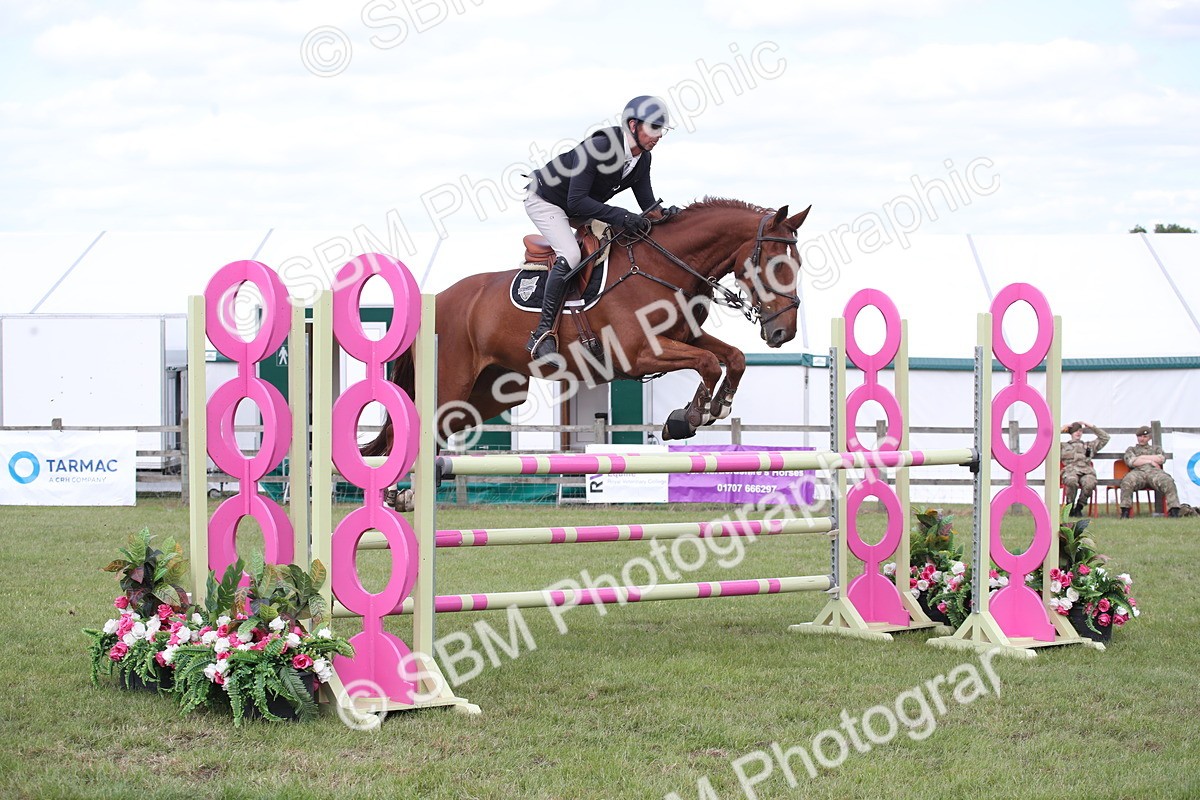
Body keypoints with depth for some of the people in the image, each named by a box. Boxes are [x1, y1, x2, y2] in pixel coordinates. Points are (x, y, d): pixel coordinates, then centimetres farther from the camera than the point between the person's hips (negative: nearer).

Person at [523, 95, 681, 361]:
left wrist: (663, 214, -25)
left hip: (580, 208, 9)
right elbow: (576, 202, -36)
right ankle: (542, 334, -29)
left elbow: (647, 204, -1)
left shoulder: (642, 159, -7)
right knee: (570, 255, -30)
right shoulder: (598, 147, -33)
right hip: (545, 202, -9)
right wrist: (622, 216, -42)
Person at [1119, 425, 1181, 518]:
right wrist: (1151, 461, 3)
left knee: (1168, 482, -35)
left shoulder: (1156, 448, 33)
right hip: (1138, 472, -1)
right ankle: (1125, 512, -37)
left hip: (1155, 472, 1)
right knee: (1127, 482, -39)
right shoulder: (1131, 449, 30)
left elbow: (1162, 459, 10)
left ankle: (1174, 512, -41)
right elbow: (1130, 461, 6)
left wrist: (1143, 457, 8)